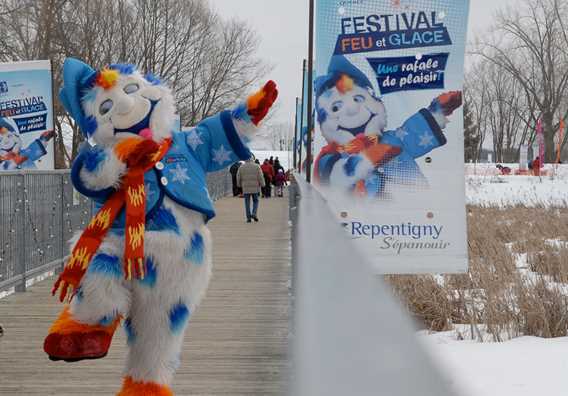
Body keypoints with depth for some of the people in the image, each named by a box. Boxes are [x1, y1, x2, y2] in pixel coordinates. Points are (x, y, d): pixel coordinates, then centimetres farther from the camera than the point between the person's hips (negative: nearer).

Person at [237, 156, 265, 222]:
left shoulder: (241, 167, 2)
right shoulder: (256, 166, -3)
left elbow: (238, 177, 6)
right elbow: (260, 177, -5)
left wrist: (239, 185, 19)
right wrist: (262, 185, 4)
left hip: (245, 188, 1)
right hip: (255, 187, -1)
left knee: (247, 203, 6)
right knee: (255, 201, 12)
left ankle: (248, 217, 4)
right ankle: (254, 213, -8)